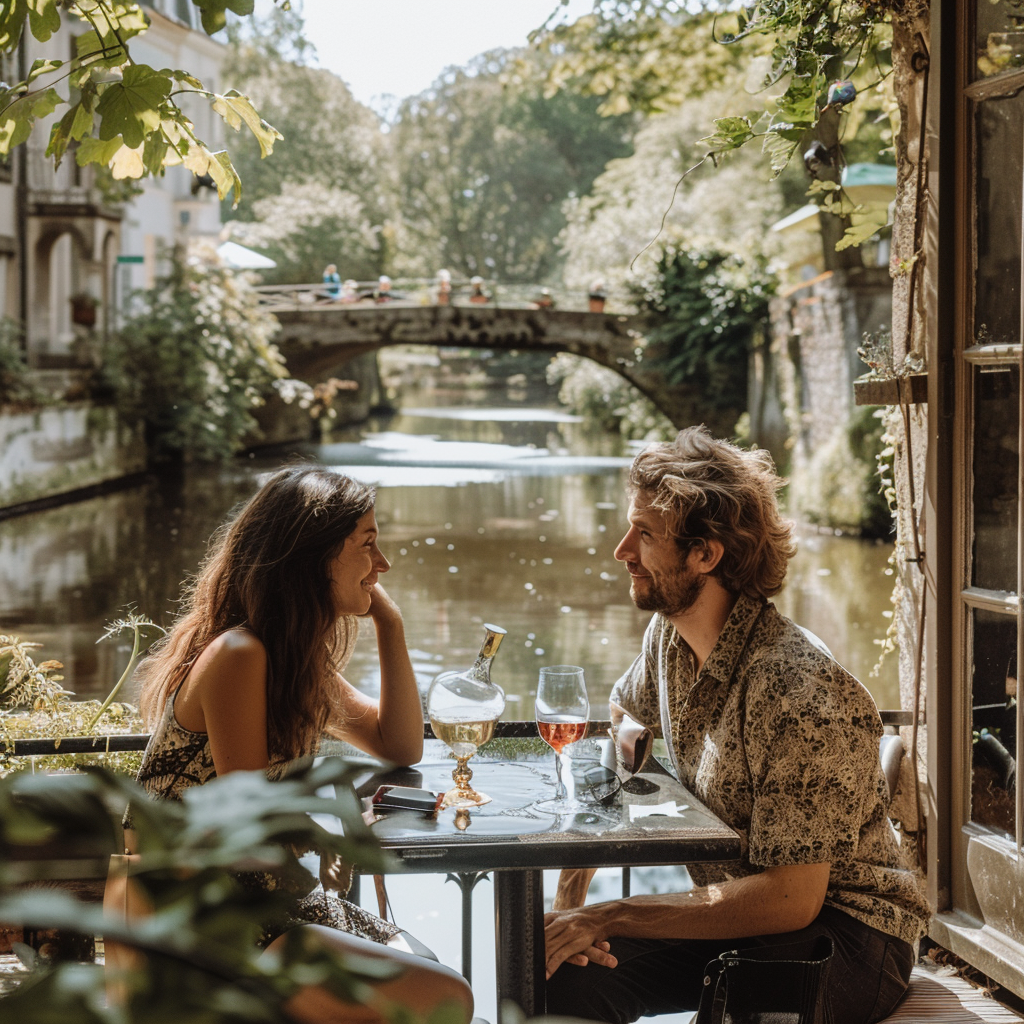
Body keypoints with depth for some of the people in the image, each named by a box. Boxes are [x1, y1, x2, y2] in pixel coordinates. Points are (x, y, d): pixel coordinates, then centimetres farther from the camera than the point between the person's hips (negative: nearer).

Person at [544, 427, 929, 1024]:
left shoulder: (798, 695, -26)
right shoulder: (668, 637, 0)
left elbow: (788, 900, -28)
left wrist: (606, 917, -28)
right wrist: (572, 894, 1)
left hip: (848, 931, -6)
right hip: (736, 905, 6)